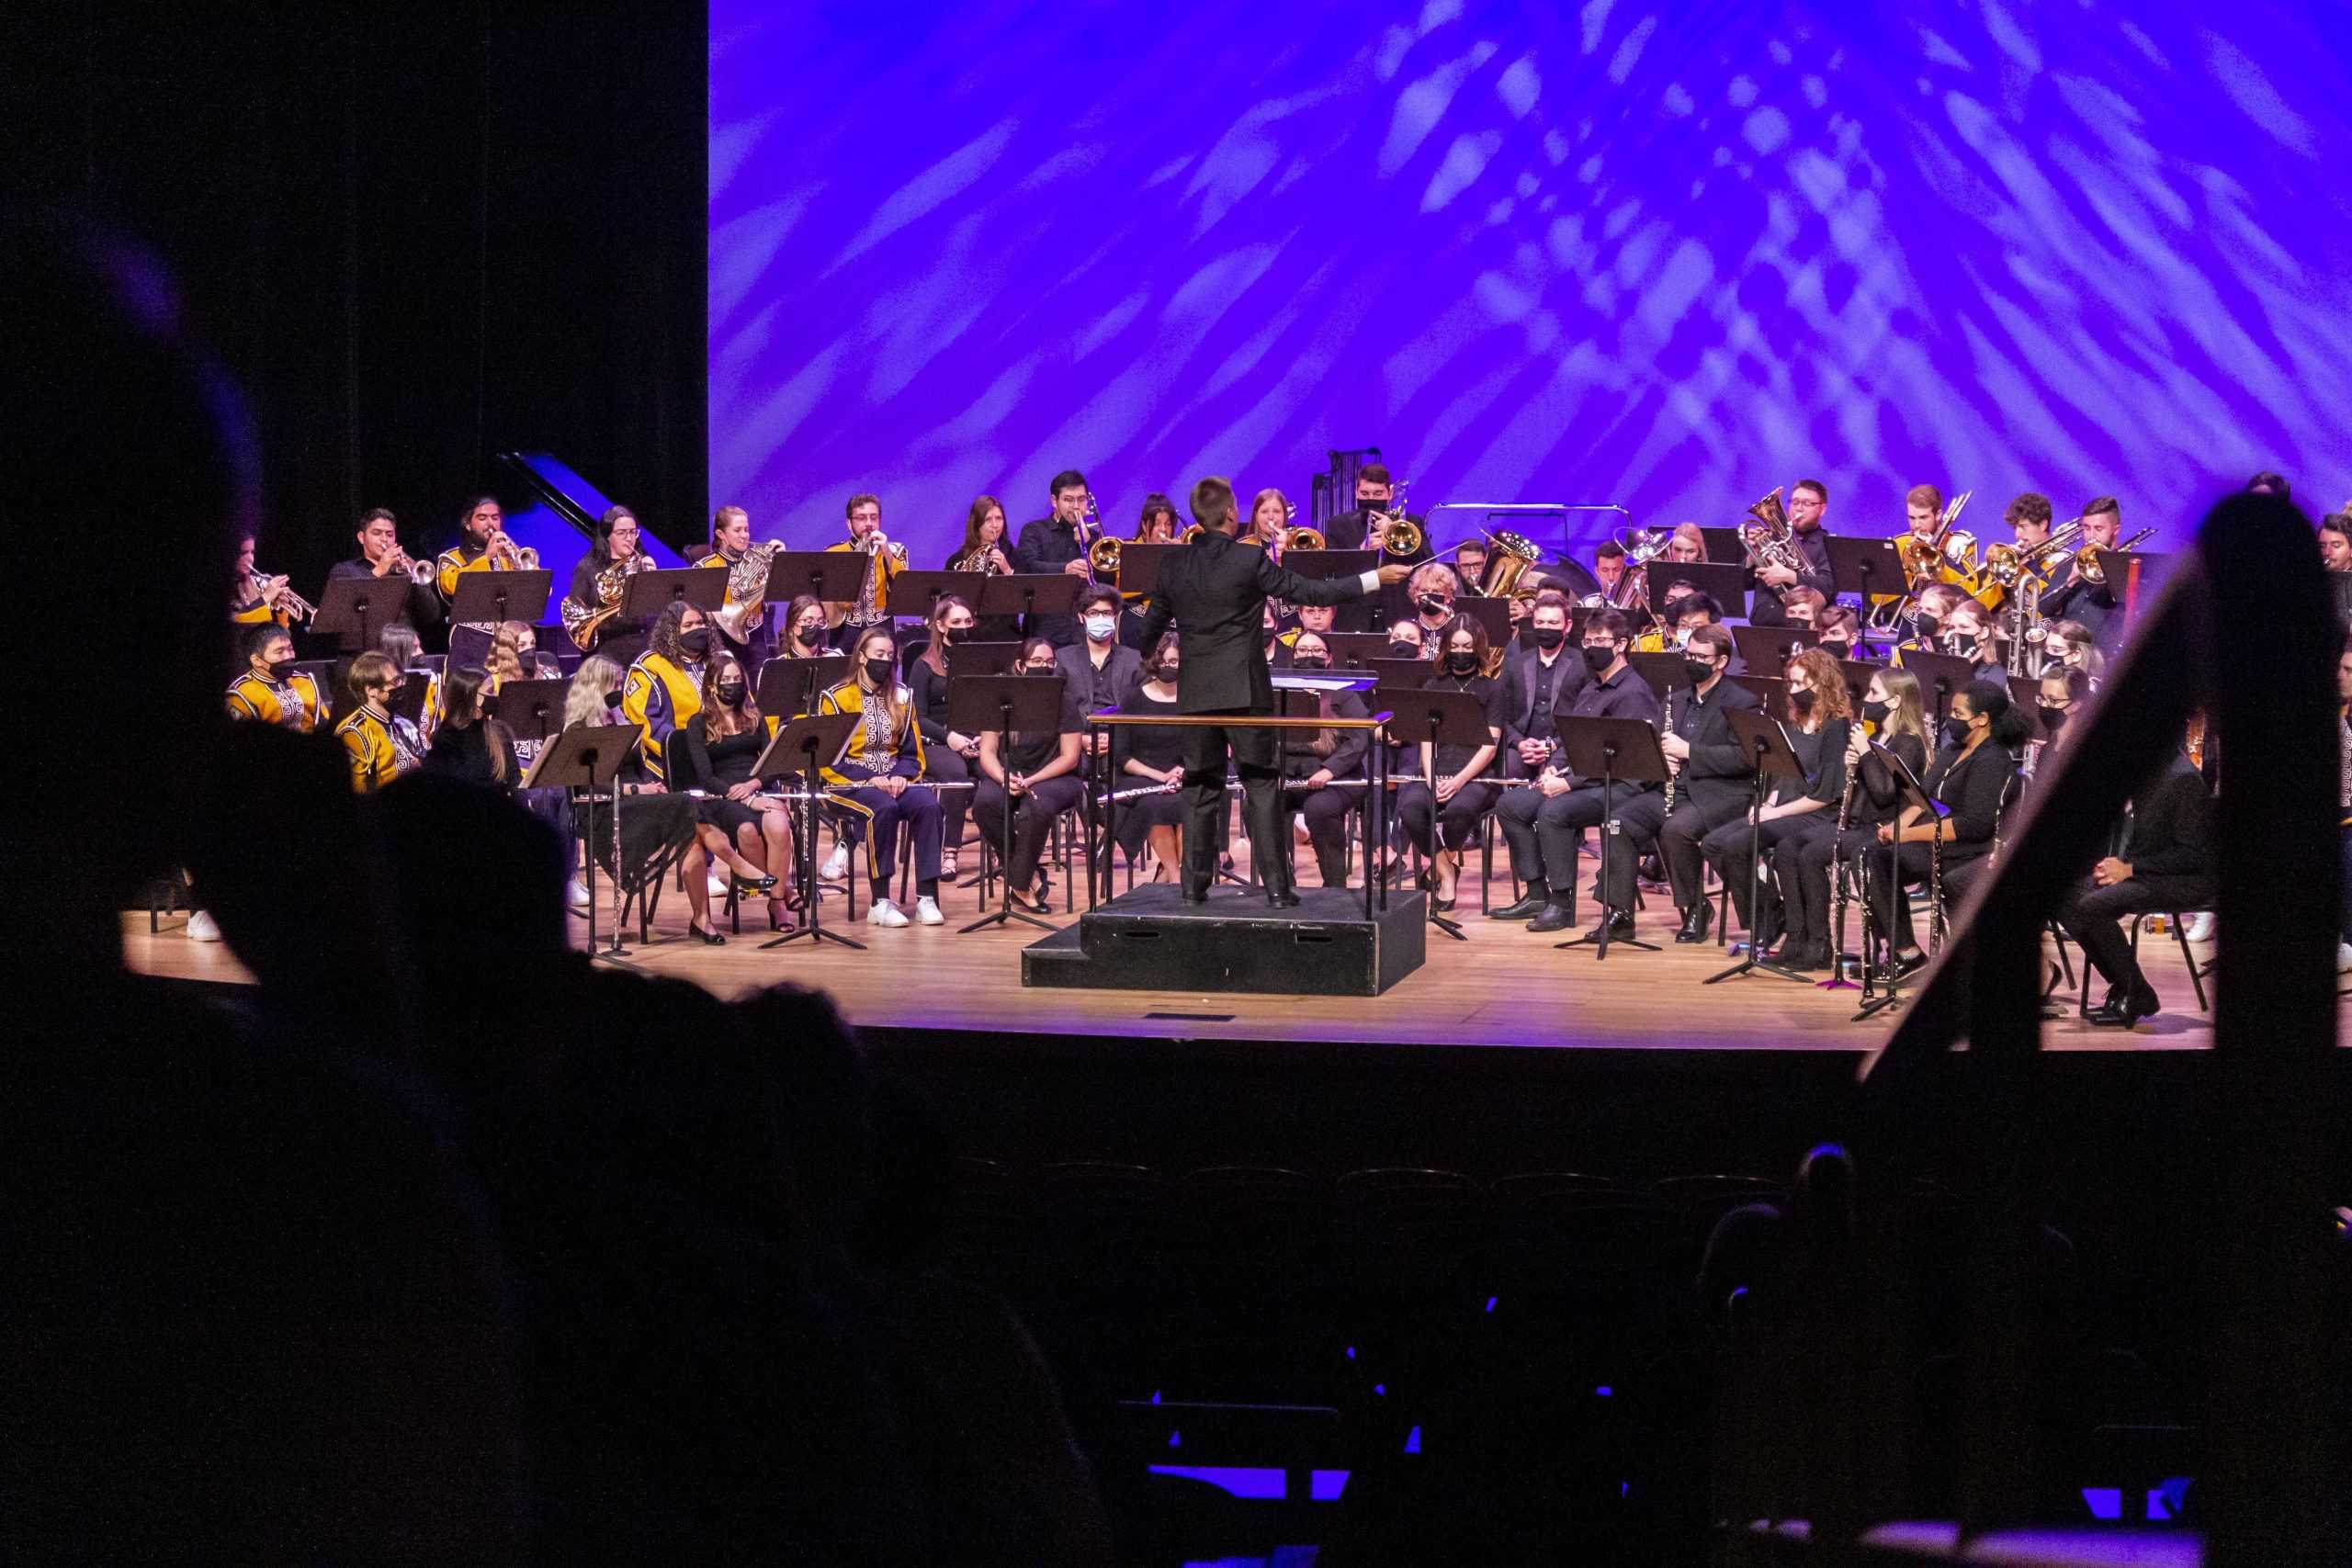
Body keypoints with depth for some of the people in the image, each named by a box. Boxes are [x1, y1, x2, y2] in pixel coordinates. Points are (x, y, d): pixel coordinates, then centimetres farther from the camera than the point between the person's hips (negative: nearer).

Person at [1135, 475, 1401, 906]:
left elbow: (1153, 624, 15)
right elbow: (1308, 592, -9)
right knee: (1262, 787, 2)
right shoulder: (1249, 560, -10)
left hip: (1196, 692, 4)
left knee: (1201, 789, 11)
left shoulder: (1173, 565, 3)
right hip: (1245, 690, -4)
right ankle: (1277, 886, -2)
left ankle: (1194, 884, 9)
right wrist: (1375, 579, -2)